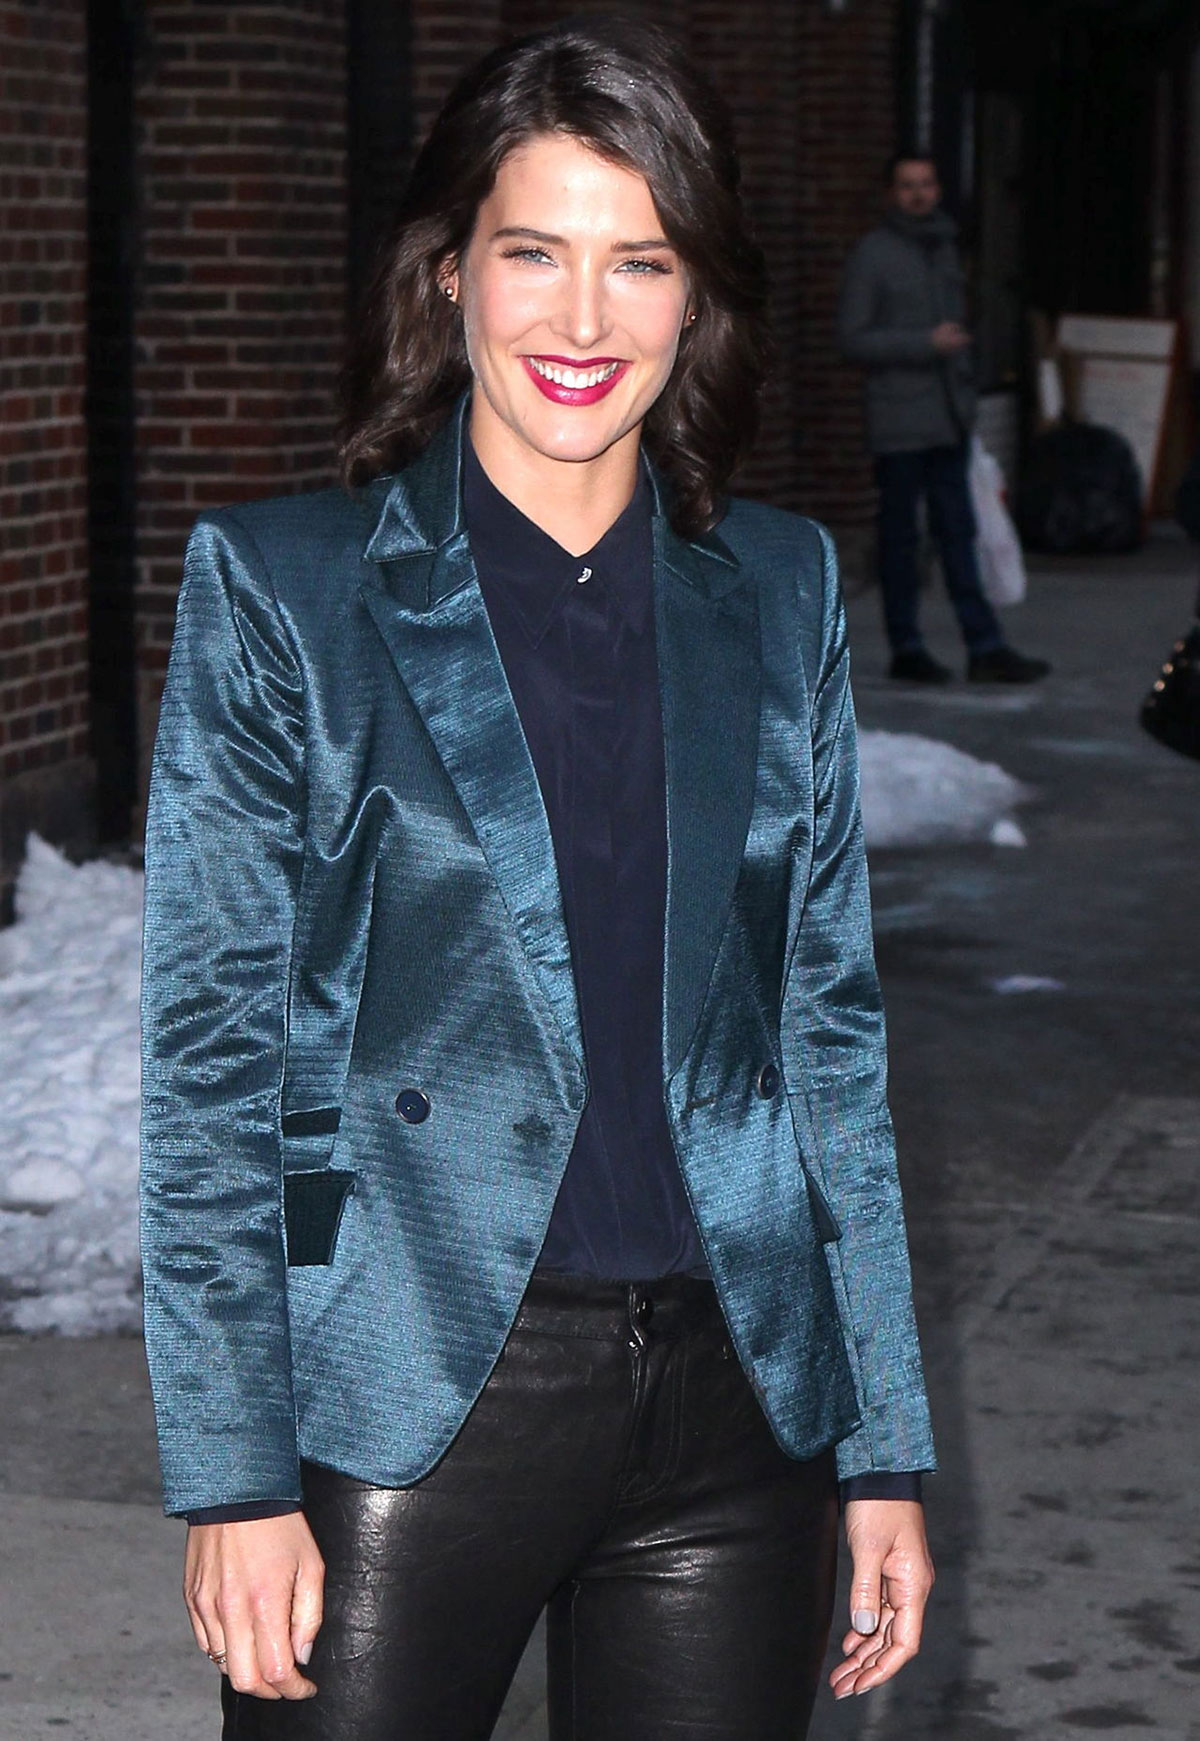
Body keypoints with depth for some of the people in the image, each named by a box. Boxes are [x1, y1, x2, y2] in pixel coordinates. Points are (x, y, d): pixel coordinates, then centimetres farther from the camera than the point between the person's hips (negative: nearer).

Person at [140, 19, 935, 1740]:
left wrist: (886, 1450, 8)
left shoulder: (781, 588, 8)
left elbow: (833, 1016, 10)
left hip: (735, 1399, 3)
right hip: (414, 1390, -3)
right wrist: (236, 1475, -9)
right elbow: (209, 1049, -4)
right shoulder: (280, 585, -2)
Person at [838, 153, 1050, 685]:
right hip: (898, 423, -6)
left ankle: (985, 648, 4)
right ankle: (906, 649, 9)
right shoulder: (872, 255, -6)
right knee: (900, 536, 1)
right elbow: (852, 338, -11)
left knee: (957, 531, 5)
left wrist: (966, 398, 17)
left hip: (948, 421, 6)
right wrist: (926, 344, -17)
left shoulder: (944, 247, 15)